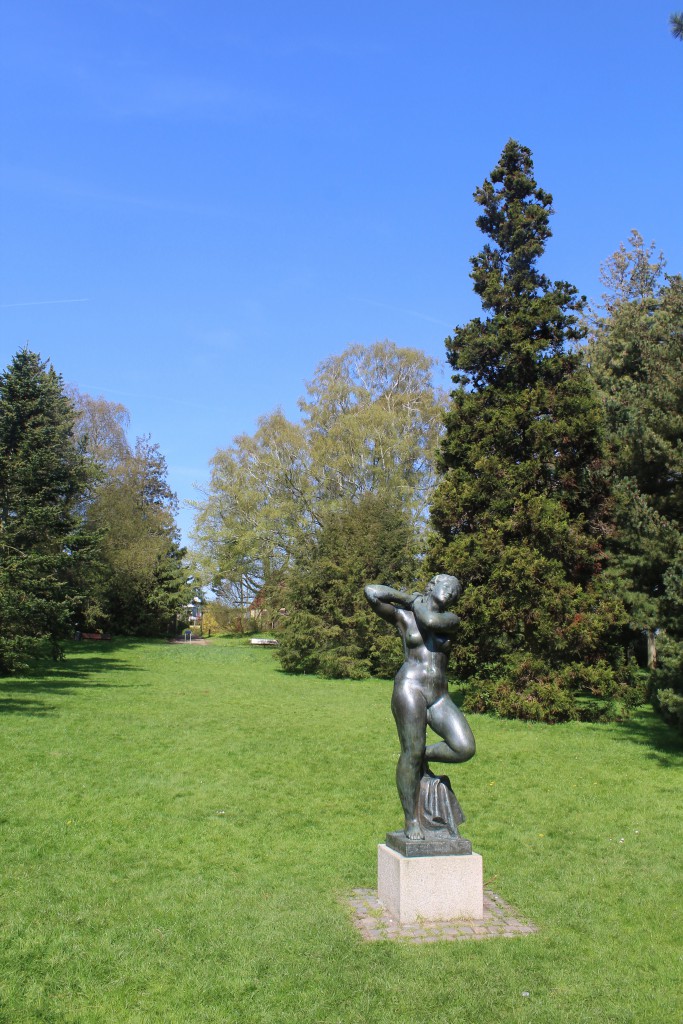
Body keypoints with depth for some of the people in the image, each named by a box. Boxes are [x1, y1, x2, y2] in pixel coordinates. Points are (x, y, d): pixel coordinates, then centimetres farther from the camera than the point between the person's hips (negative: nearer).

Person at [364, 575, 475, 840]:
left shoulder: (451, 619, 14)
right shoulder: (403, 615, 9)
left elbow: (431, 621, -10)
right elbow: (371, 592, -3)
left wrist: (418, 601, 8)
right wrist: (406, 597, 8)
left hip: (440, 697, 4)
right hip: (410, 687, -3)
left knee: (465, 748, -14)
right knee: (411, 752, -11)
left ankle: (423, 754, 13)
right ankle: (411, 820, 2)